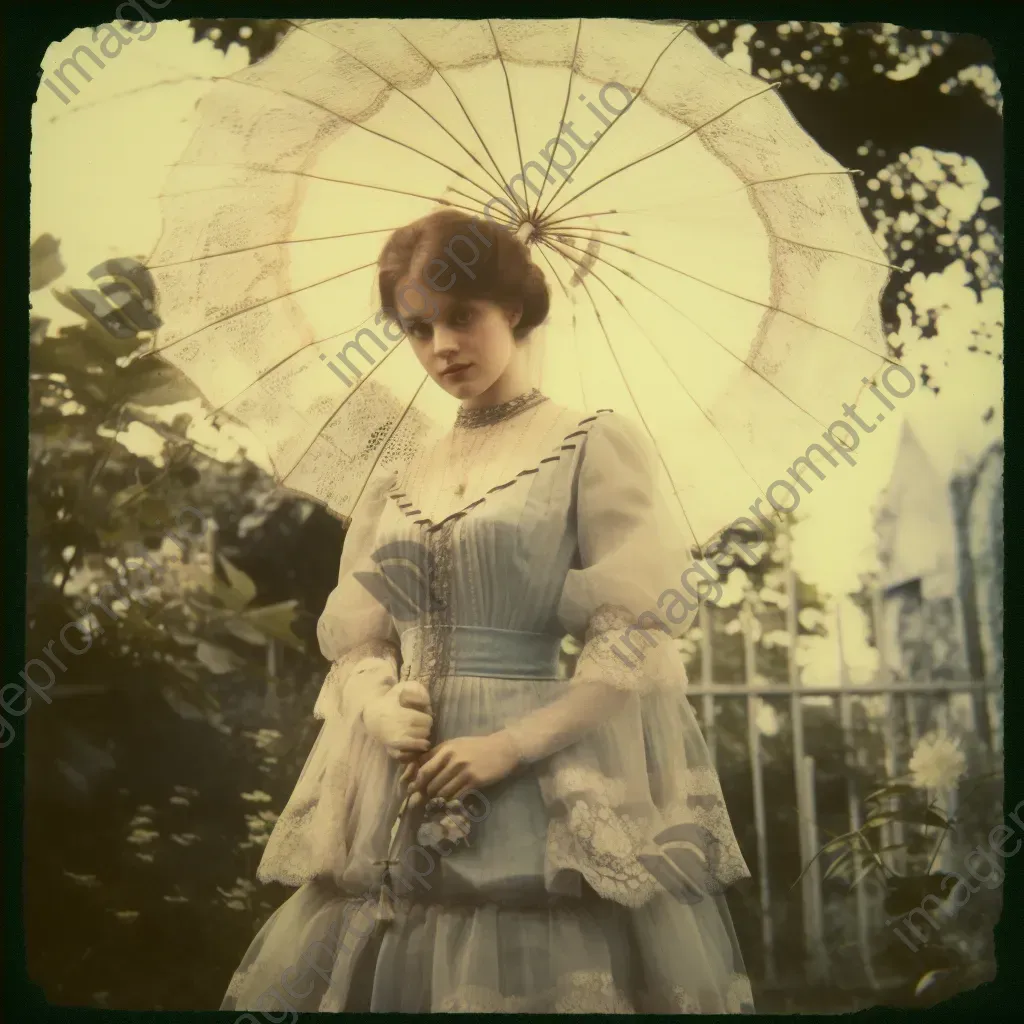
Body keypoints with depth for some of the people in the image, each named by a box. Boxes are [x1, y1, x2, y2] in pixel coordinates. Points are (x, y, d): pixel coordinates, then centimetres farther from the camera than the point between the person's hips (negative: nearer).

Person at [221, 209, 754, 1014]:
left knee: (533, 980, -1)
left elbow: (638, 642, -9)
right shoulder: (397, 487, 14)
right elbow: (353, 646, 15)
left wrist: (511, 744, -16)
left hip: (548, 794, -5)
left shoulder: (595, 447, -2)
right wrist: (378, 706, -7)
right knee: (379, 982, 8)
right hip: (402, 808, 5)